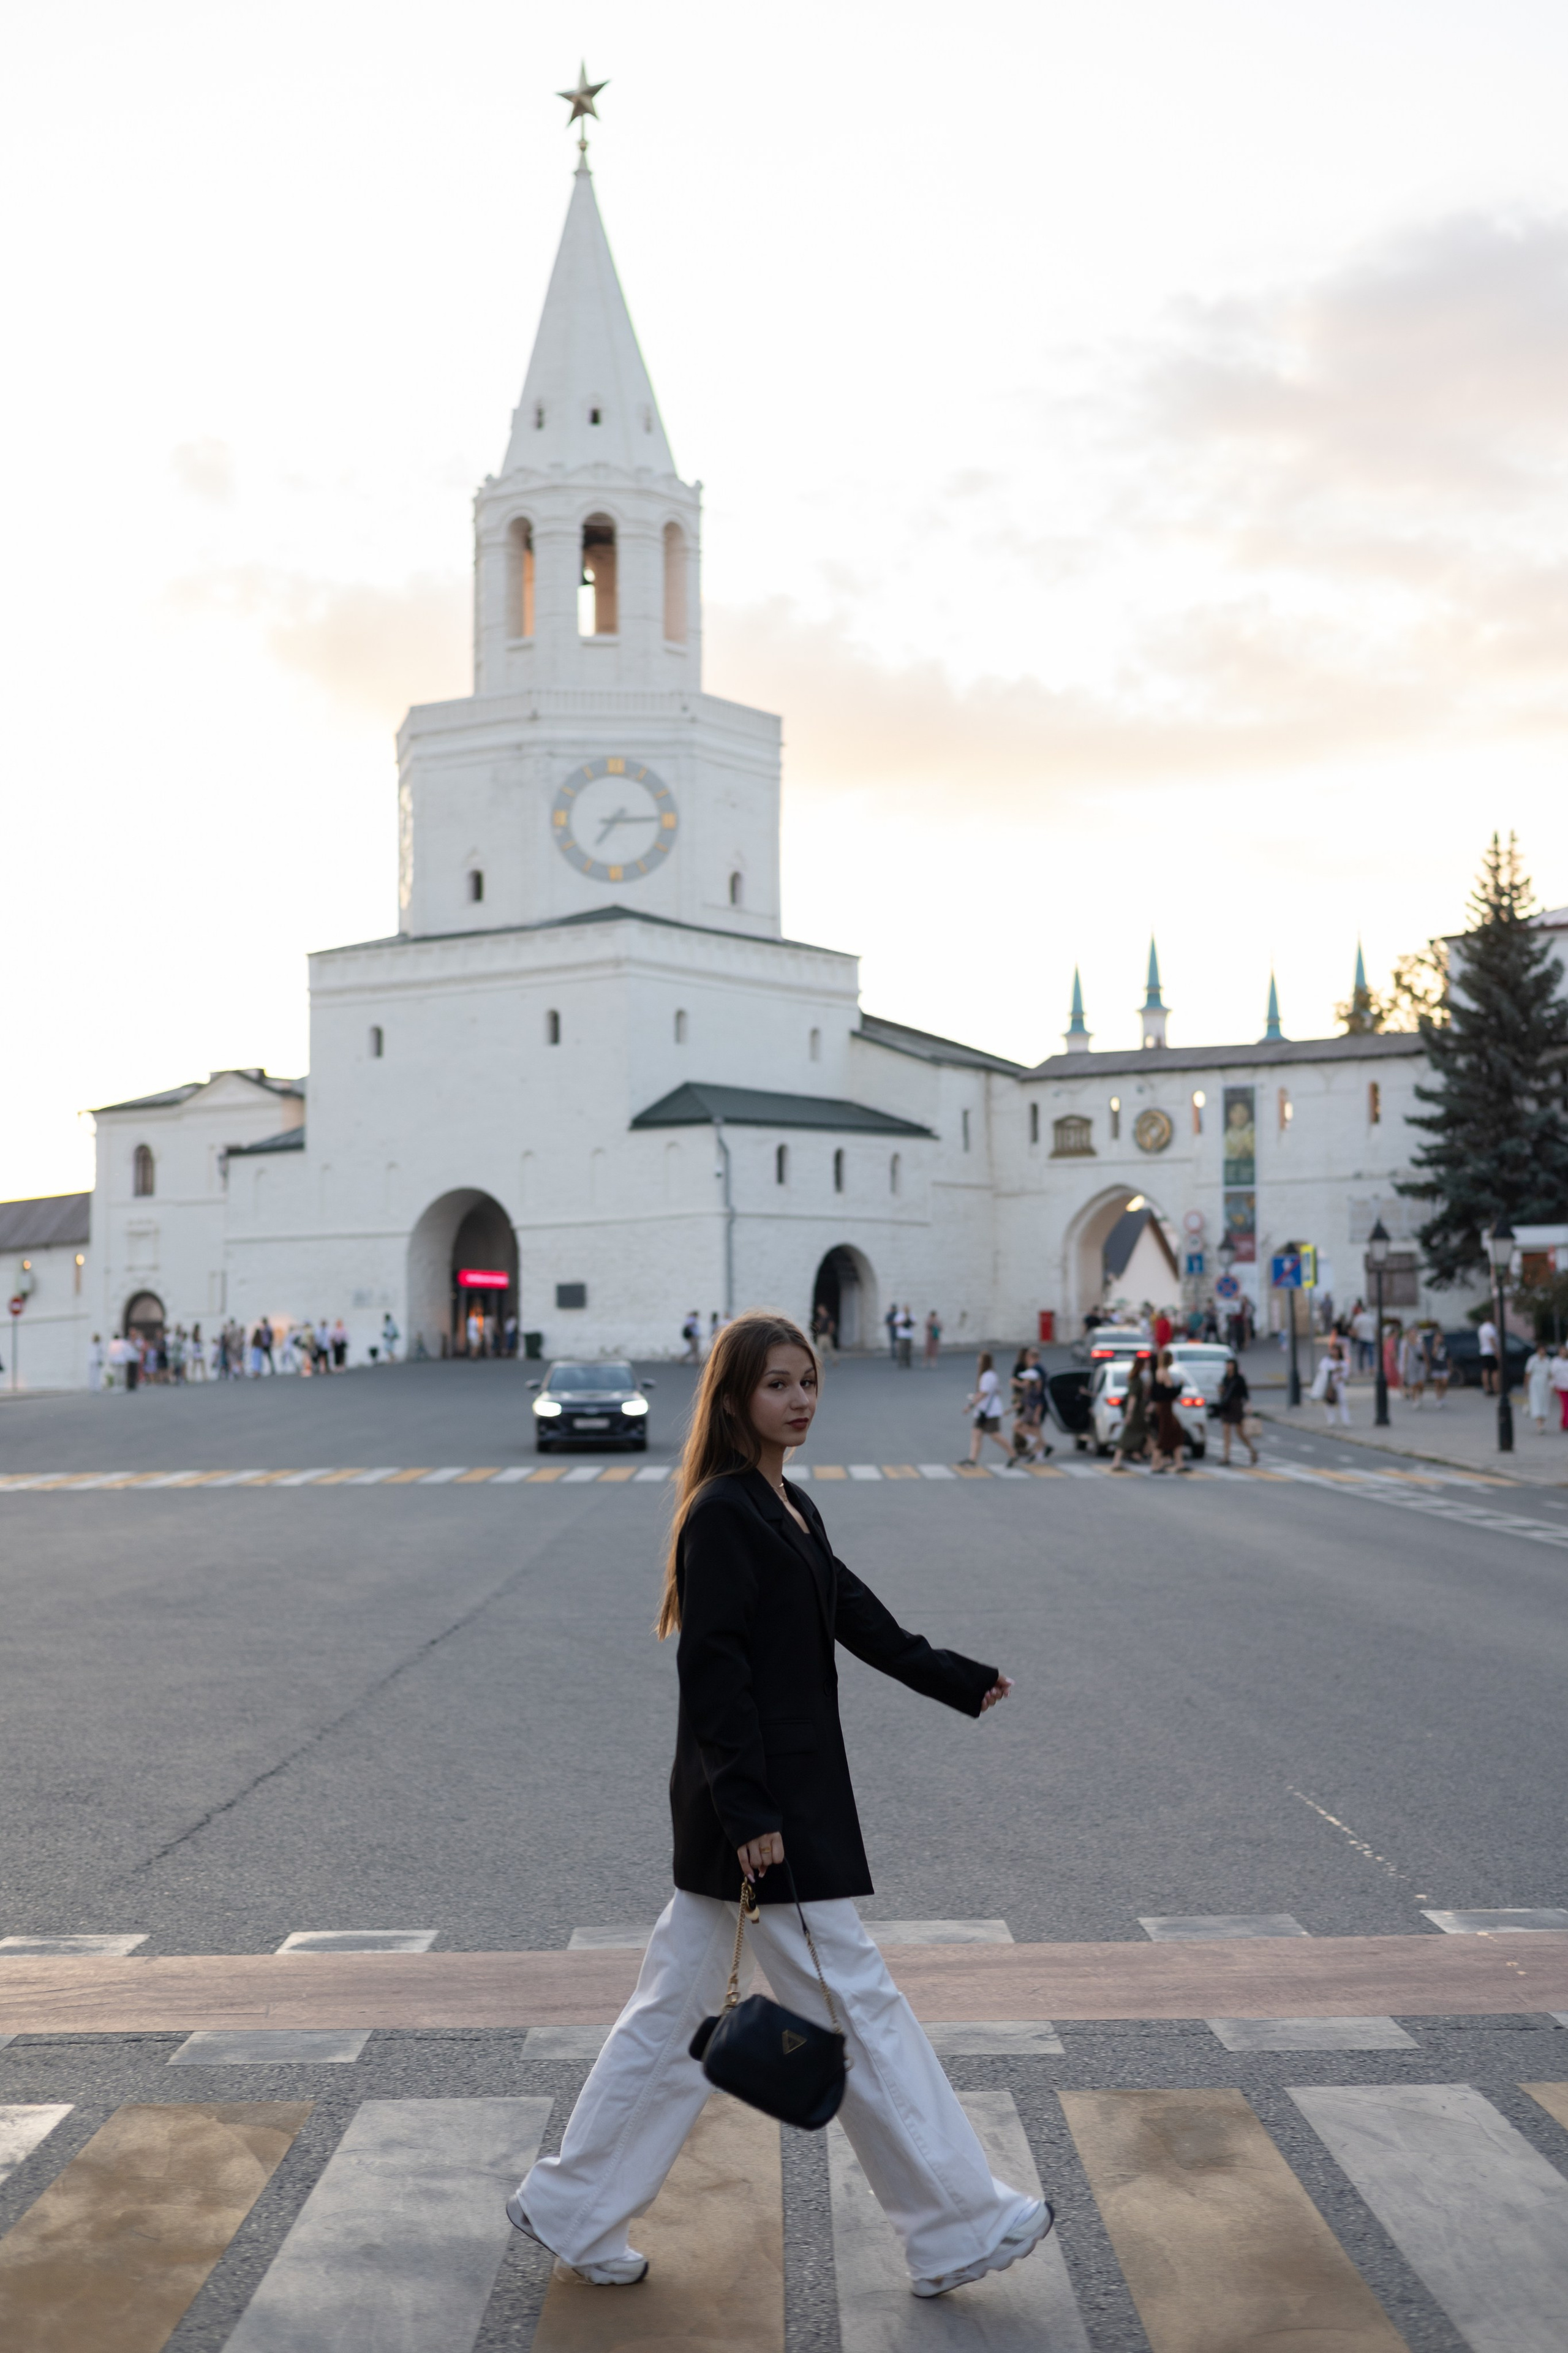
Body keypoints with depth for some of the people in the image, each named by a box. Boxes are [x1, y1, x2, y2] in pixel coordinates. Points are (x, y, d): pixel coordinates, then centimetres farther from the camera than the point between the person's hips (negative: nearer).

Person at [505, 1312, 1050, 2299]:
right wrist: (747, 1812, -21)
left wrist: (957, 1679, 26)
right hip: (756, 1797, -10)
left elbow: (854, 1614, 21)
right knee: (855, 1998, 0)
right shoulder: (722, 1515, -17)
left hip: (789, 1789, 10)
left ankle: (573, 2210, 25)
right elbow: (713, 1667, -20)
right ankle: (957, 2228, 12)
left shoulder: (790, 1508, 12)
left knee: (679, 2004, 15)